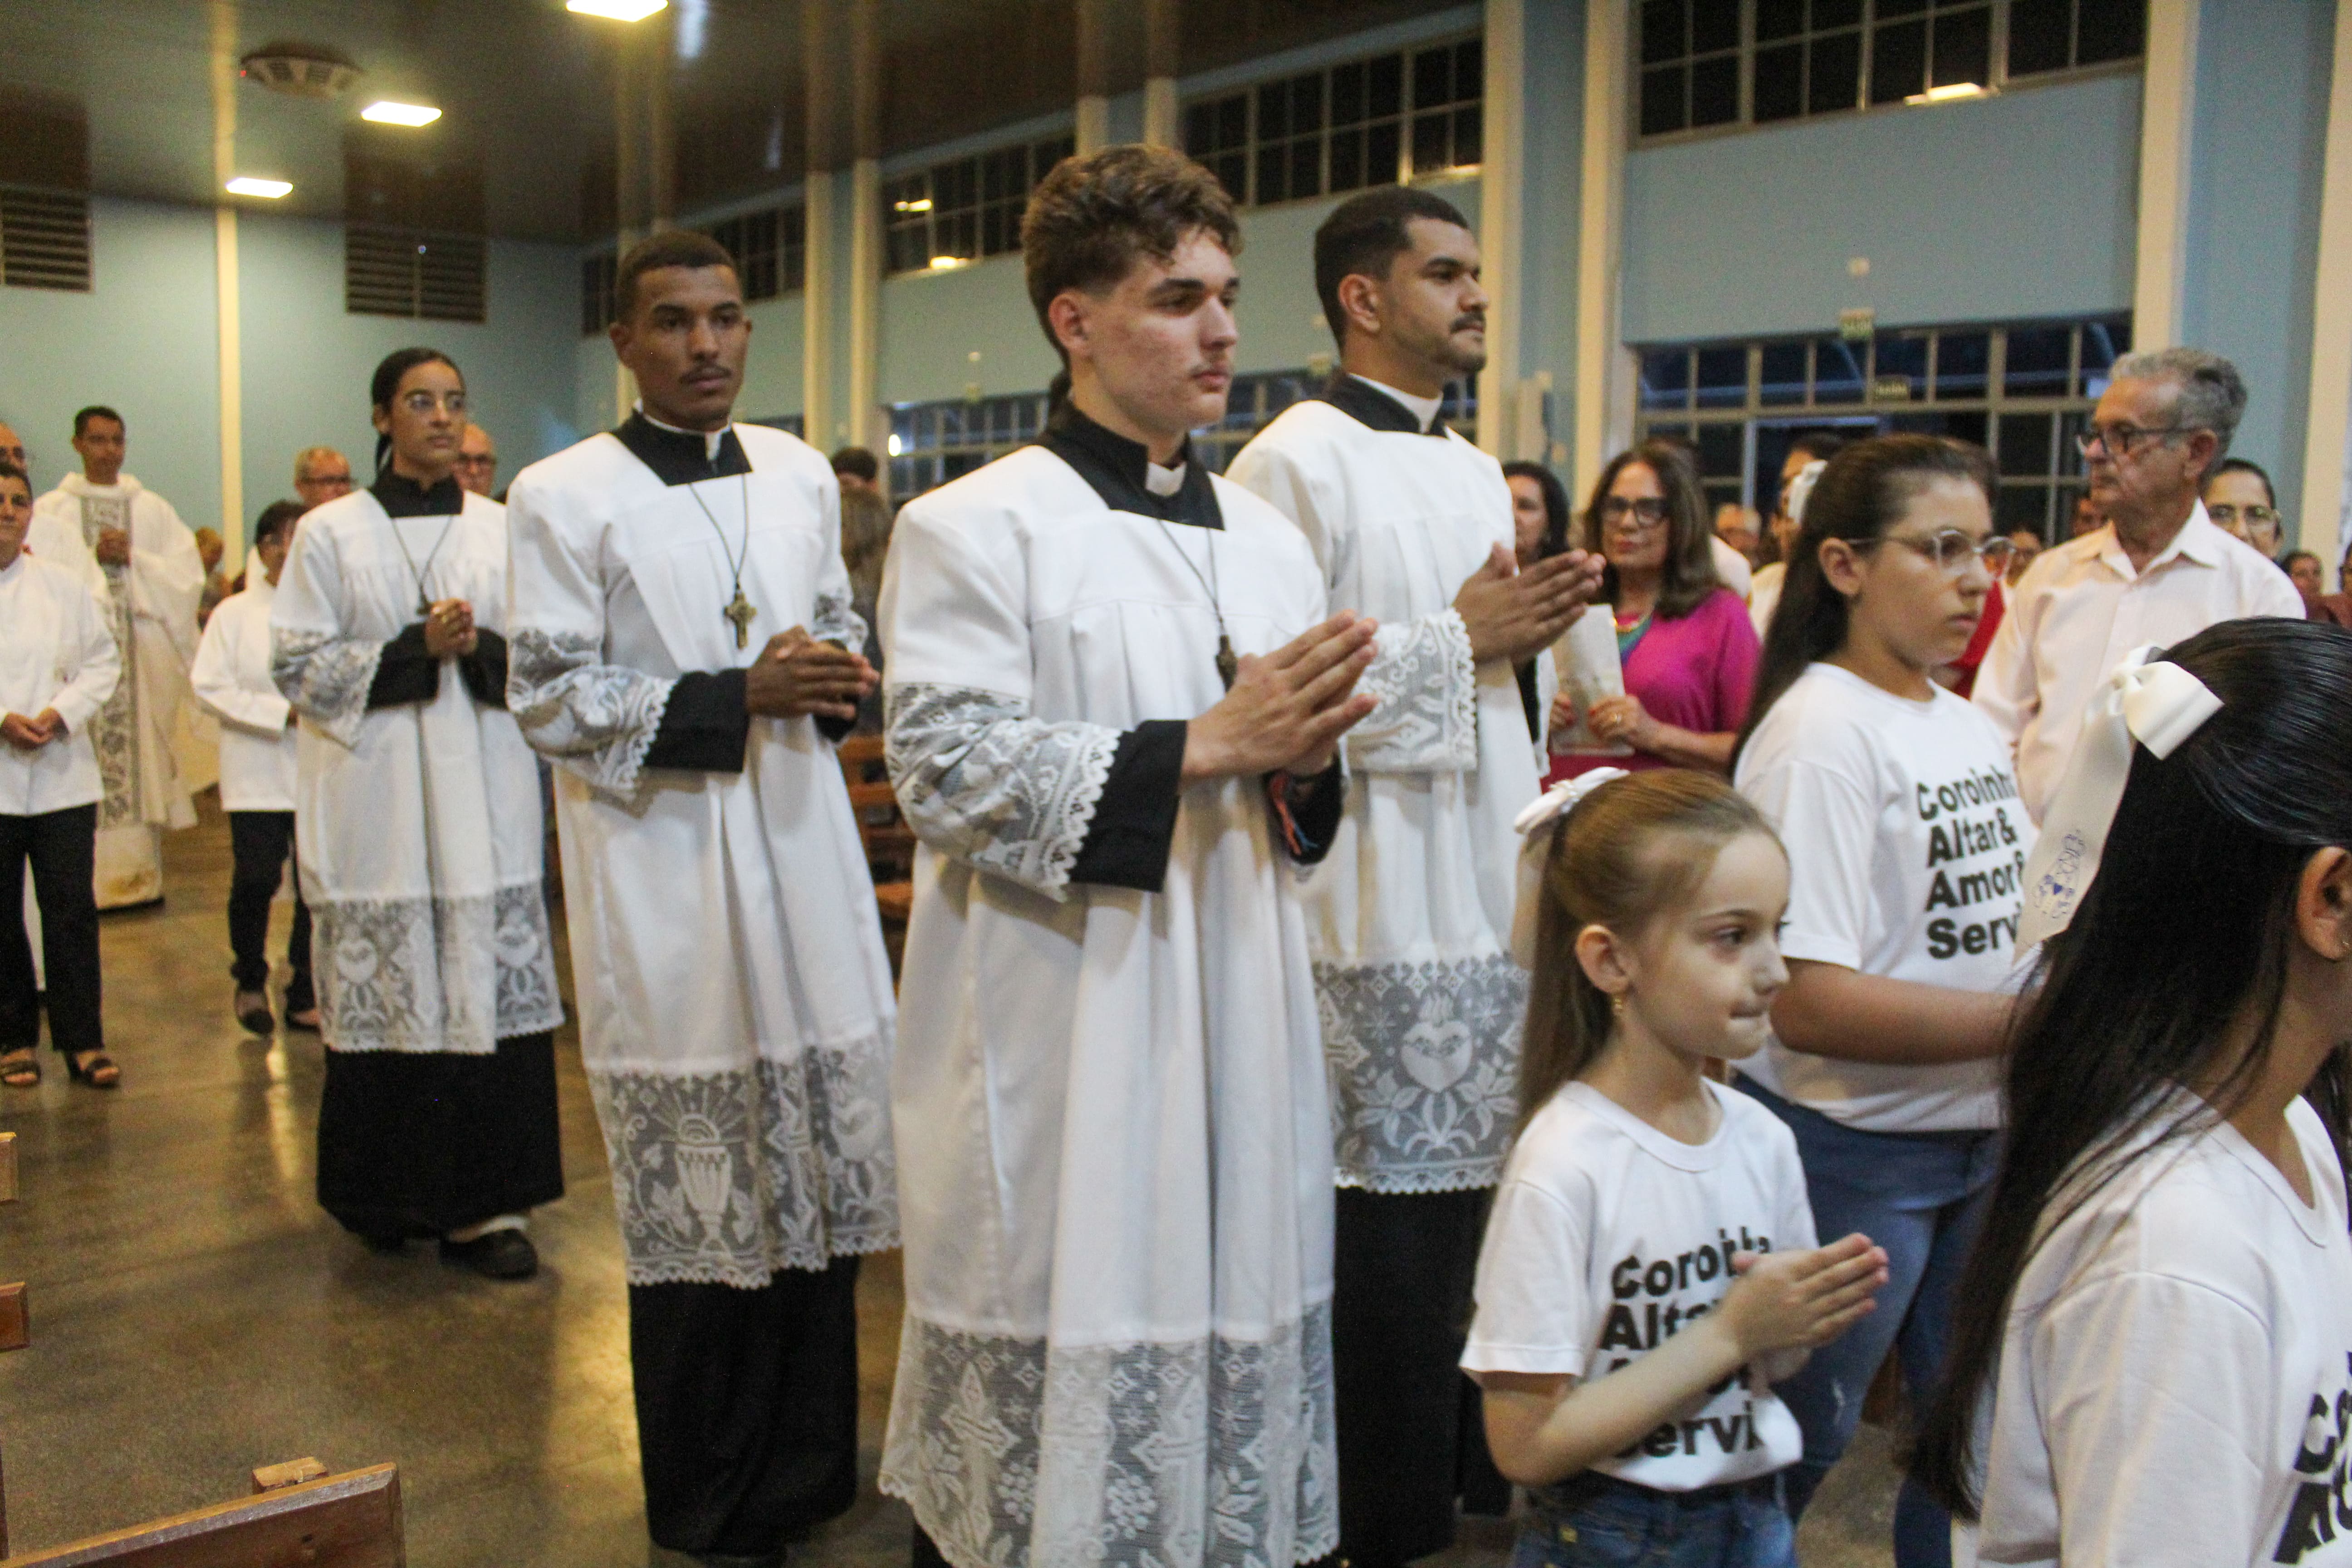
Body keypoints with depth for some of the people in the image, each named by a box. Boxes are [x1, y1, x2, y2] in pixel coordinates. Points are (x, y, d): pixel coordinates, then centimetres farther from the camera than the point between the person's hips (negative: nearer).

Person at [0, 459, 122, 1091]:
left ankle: (83, 1040, 6)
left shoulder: (65, 585, 7)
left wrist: (62, 713, -8)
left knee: (72, 912, 0)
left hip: (62, 773, 1)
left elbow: (104, 661, 7)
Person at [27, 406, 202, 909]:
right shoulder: (51, 510, 8)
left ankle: (142, 873, 5)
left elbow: (187, 571, 5)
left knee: (145, 757, 0)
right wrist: (94, 557, -12)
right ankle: (90, 879, -3)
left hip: (145, 649, 2)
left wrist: (132, 558, -7)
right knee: (88, 761, -6)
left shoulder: (152, 508, 13)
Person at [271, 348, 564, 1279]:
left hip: (485, 792, 2)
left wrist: (481, 648, -11)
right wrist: (415, 650, -11)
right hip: (378, 796, -1)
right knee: (388, 987, 0)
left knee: (494, 984, -2)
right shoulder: (332, 533, 4)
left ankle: (484, 1200, 5)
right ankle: (387, 1195, 16)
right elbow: (299, 667, 0)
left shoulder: (504, 529, 9)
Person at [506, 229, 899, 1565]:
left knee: (822, 1162, 10)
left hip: (805, 854, 5)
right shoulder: (564, 497, -4)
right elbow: (551, 700, -7)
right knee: (696, 1199, 3)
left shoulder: (800, 474, 11)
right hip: (665, 869, -5)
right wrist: (737, 700, -16)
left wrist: (838, 674, -1)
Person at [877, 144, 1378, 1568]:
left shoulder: (1268, 538, 12)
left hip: (1237, 1028, 6)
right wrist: (1203, 746, -19)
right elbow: (949, 773, -16)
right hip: (1064, 1044, -5)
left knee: (1232, 1312, 13)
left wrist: (1304, 766, -6)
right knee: (1059, 1374, 2)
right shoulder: (974, 529, -7)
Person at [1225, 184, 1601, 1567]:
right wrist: (1459, 638, -15)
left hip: (1494, 895, 8)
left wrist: (1537, 629, 8)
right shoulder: (1301, 462, -9)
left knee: (1481, 1187, 14)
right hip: (1385, 912, -8)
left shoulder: (1478, 470, 18)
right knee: (1393, 1216, 0)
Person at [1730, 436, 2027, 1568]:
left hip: (1980, 1139, 8)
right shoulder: (1823, 730, -19)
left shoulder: (1970, 727, 7)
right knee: (1799, 1443, 10)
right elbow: (1810, 1002, -26)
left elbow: (1987, 916, 14)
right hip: (1854, 1149, -8)